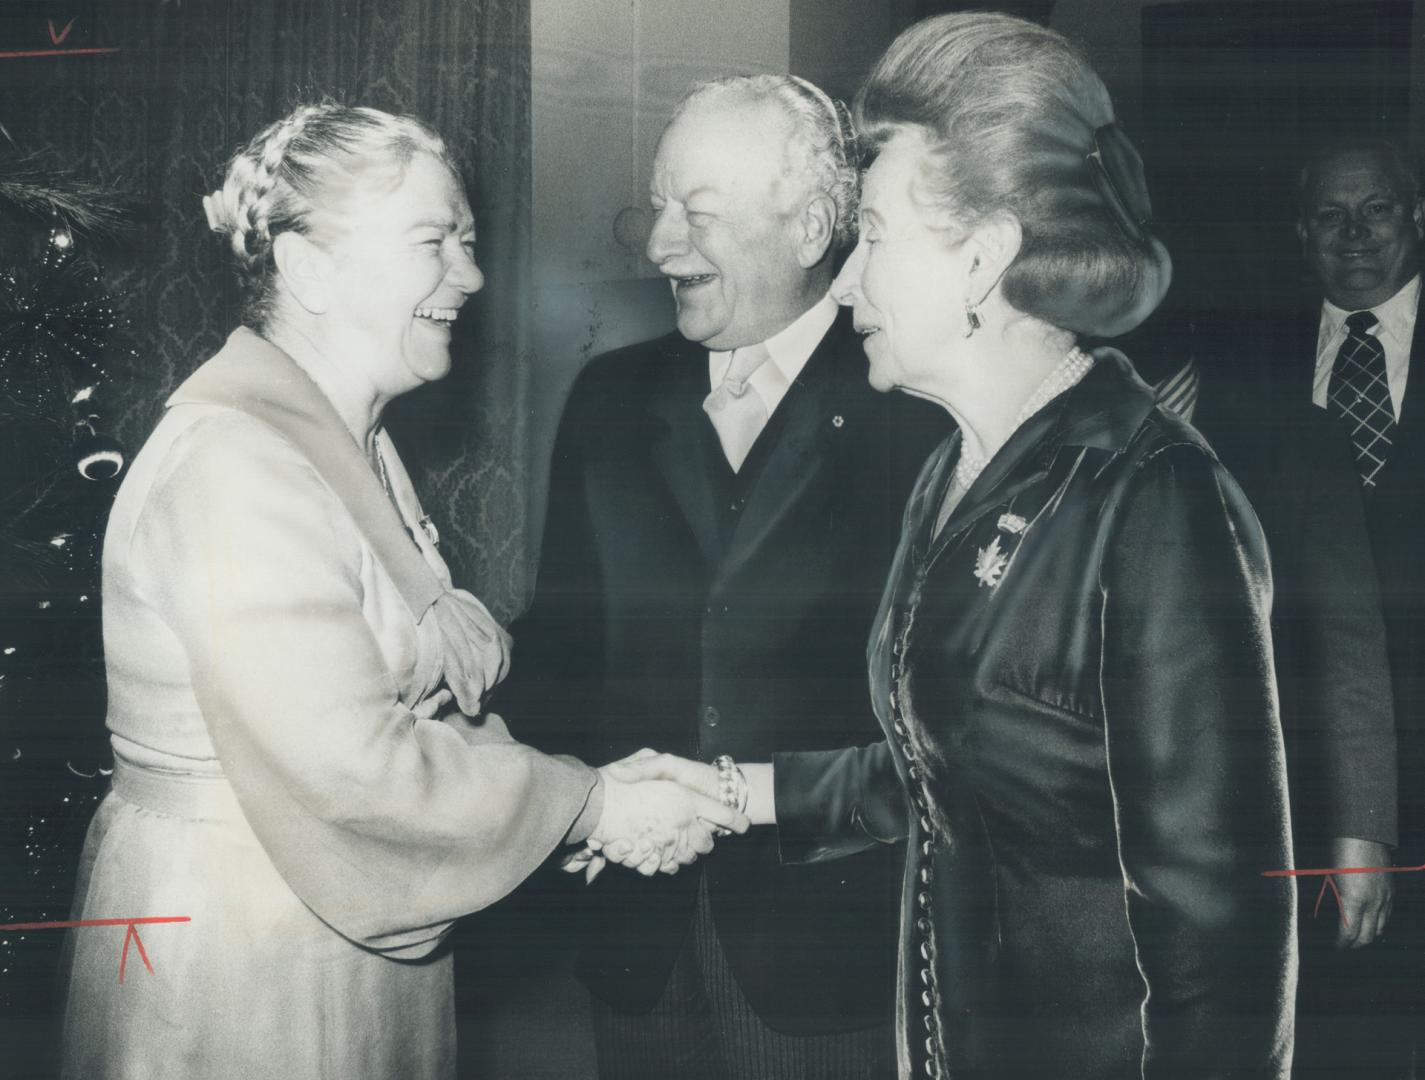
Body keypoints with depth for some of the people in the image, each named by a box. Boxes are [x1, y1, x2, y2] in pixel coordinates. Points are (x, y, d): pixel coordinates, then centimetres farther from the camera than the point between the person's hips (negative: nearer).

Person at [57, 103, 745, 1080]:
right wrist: (591, 802, -17)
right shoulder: (234, 461, -22)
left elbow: (424, 686, 7)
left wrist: (591, 800, -9)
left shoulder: (354, 444, 11)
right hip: (233, 957, -9)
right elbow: (349, 760, -25)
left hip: (360, 933, 9)